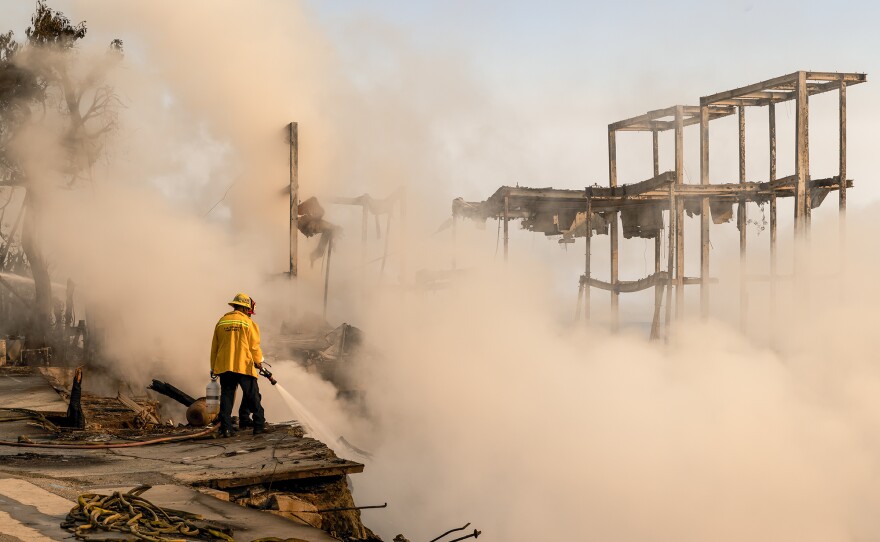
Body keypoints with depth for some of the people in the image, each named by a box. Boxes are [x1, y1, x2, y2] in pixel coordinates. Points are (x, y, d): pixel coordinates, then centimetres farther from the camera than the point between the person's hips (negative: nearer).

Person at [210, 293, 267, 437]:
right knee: (253, 397, 6)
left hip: (224, 366, 4)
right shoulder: (248, 322, -2)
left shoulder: (221, 322, 10)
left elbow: (214, 347, 13)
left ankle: (226, 428, 0)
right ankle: (259, 426, 8)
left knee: (226, 397, 6)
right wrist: (259, 361, 17)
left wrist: (213, 368, 20)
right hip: (244, 365, -3)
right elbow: (254, 346, -1)